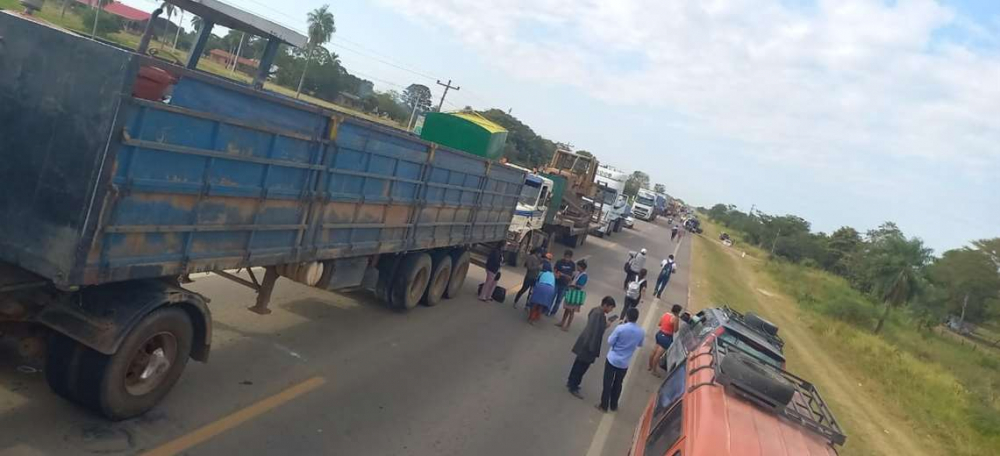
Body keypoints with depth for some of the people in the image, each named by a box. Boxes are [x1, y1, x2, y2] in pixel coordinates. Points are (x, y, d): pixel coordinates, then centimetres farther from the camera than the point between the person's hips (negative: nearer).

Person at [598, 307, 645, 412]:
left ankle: (604, 405, 18)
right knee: (618, 384, 20)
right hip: (624, 363, 3)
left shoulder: (620, 328, -21)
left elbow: (610, 342, -14)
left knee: (607, 383, 10)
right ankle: (613, 406, 32)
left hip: (612, 359, -3)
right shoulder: (641, 332, -8)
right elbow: (640, 344, 10)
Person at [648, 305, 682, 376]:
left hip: (659, 334, 8)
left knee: (654, 352, 18)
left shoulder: (665, 314, 4)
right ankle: (654, 370, 12)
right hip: (666, 337, -8)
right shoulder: (675, 318, -19)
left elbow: (659, 323, 15)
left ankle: (650, 366, 33)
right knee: (658, 354, 1)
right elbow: (675, 330, -12)